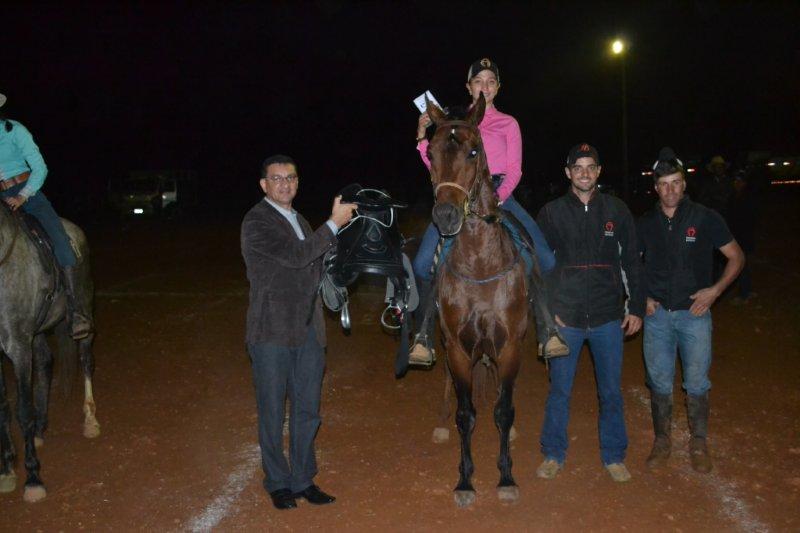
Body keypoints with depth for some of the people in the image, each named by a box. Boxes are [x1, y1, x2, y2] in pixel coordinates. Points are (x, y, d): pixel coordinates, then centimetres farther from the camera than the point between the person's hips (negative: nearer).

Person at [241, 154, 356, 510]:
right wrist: (334, 223, -16)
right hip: (272, 334, -7)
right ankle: (278, 483, 22)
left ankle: (303, 479, 26)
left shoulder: (299, 222, 17)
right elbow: (297, 256, -21)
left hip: (308, 332, 7)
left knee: (307, 411, 13)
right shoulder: (257, 222, -10)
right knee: (273, 414, 7)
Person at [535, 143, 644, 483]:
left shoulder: (617, 211, 1)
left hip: (608, 318, 1)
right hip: (565, 317, -1)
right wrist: (546, 308, -4)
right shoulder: (551, 213, -1)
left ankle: (614, 455, 27)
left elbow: (632, 262, 6)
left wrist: (636, 307, 4)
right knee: (559, 391, 8)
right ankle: (553, 454, 24)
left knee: (611, 391, 11)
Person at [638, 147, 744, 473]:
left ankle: (698, 444, 22)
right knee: (659, 382, 9)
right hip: (657, 315, 2)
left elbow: (736, 257, 1)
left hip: (694, 314, -2)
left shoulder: (705, 219, -5)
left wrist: (715, 290, -11)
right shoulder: (646, 224, 2)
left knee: (696, 383, 5)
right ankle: (662, 441, 25)